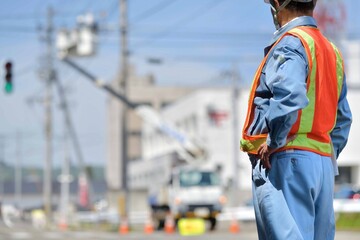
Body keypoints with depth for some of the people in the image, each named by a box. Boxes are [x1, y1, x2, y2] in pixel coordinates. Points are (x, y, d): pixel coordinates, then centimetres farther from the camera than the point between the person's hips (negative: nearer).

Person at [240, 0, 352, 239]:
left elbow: (290, 96, -27)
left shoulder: (289, 44, -8)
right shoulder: (331, 50, 19)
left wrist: (273, 142, -17)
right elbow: (342, 117, 22)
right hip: (324, 162, 9)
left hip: (286, 161, -9)